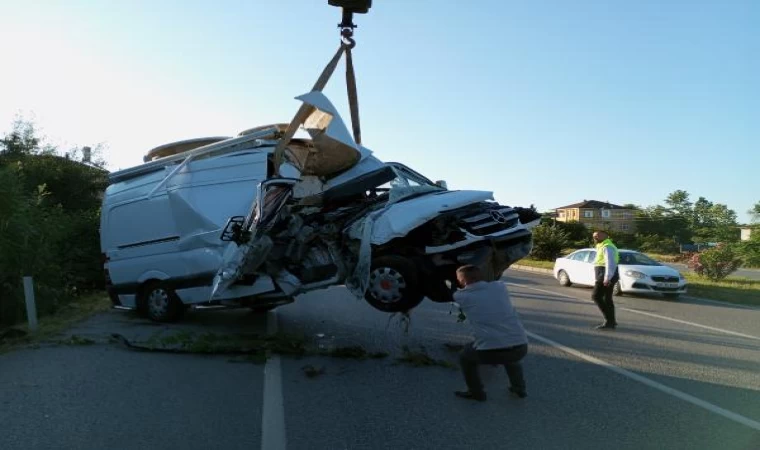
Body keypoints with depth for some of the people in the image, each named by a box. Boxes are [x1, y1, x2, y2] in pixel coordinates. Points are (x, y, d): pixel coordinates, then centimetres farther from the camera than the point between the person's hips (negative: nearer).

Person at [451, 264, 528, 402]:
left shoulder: (461, 296, 5)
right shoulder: (500, 287, 13)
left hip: (490, 351, -4)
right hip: (521, 347, 4)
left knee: (465, 356, 27)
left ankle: (476, 392, 29)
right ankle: (519, 389, 44)